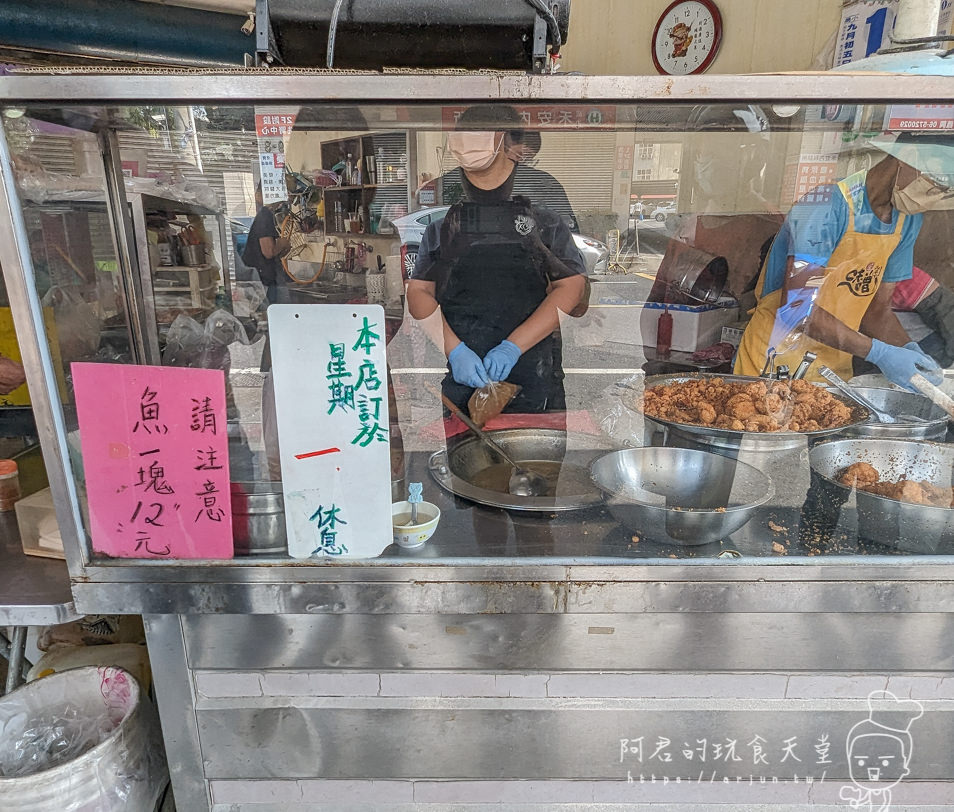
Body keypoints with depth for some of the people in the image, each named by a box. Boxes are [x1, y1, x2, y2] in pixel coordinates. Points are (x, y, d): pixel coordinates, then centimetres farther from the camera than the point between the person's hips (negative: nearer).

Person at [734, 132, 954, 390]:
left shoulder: (908, 219, 6)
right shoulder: (828, 206, -19)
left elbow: (876, 309, 10)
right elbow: (799, 307, -26)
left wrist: (909, 350, -9)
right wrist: (880, 353, -26)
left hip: (835, 369, 7)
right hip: (775, 365, -6)